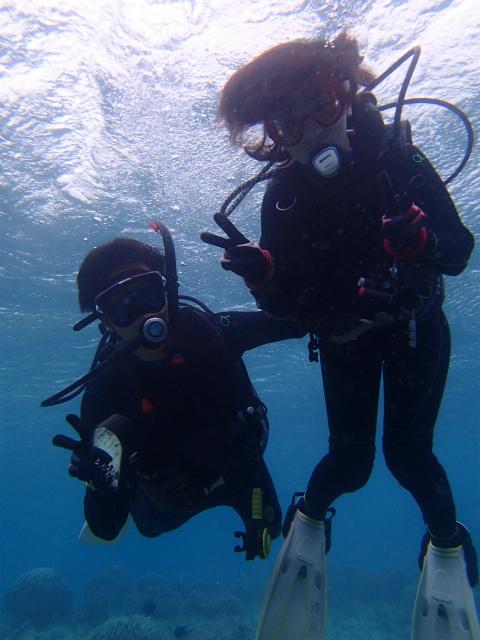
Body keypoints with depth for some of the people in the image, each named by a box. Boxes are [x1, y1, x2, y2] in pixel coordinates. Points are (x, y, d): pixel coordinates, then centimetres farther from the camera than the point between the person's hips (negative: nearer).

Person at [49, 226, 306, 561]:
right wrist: (102, 485, -56)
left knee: (269, 529, 30)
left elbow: (295, 320, -25)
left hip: (239, 468, 1)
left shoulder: (206, 330, -32)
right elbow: (107, 528, -33)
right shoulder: (104, 390, -35)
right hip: (172, 496, 0)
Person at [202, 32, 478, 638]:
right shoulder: (282, 193, -14)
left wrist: (418, 241, -38)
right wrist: (259, 272, -35)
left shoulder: (397, 157, -15)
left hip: (414, 327, 0)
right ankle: (311, 510, 34)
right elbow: (284, 303, -14)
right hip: (343, 338, 1)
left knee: (407, 449, -4)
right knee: (351, 460, -3)